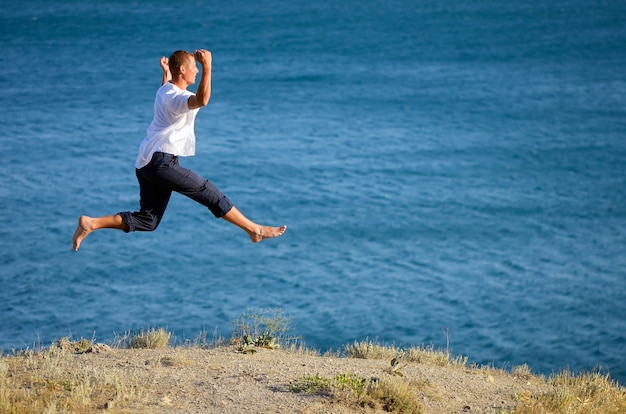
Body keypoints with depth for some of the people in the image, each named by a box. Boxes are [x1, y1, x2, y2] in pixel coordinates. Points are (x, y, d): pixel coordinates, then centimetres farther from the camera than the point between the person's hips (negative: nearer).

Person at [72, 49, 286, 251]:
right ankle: (254, 230, -1)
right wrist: (207, 68, -45)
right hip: (161, 162, -10)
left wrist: (166, 73, 52)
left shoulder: (164, 90, 16)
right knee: (210, 193, -5)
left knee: (147, 221, 10)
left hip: (146, 163, 10)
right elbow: (201, 100, -39)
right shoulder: (176, 98, -15)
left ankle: (91, 223, 5)